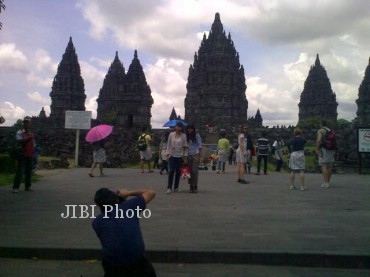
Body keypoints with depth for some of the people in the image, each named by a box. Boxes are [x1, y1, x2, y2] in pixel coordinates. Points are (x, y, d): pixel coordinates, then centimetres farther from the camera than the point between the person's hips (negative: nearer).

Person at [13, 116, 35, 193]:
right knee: (19, 171, -7)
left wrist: (34, 154, 12)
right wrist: (29, 138, -29)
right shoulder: (20, 132, -1)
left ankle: (28, 186, 16)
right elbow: (20, 140, -19)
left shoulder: (31, 134, 16)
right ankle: (15, 187, -4)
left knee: (29, 172, 9)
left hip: (30, 156, 6)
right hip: (22, 155, -5)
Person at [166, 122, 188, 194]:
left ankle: (176, 187, 17)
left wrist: (185, 157, -2)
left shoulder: (183, 136, 0)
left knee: (178, 172, 6)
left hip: (180, 156, 0)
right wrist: (168, 154, 0)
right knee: (171, 171, -8)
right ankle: (169, 188, -6)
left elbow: (185, 147, 1)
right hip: (172, 156, 0)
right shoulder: (171, 135, 2)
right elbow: (168, 145, 5)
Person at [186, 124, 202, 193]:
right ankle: (191, 186, 10)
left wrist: (200, 156, -4)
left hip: (195, 155, -2)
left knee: (195, 171, -6)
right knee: (189, 171, 2)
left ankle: (195, 186, 1)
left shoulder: (197, 136, 1)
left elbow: (200, 146, 1)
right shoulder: (186, 137, 6)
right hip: (188, 155, 2)